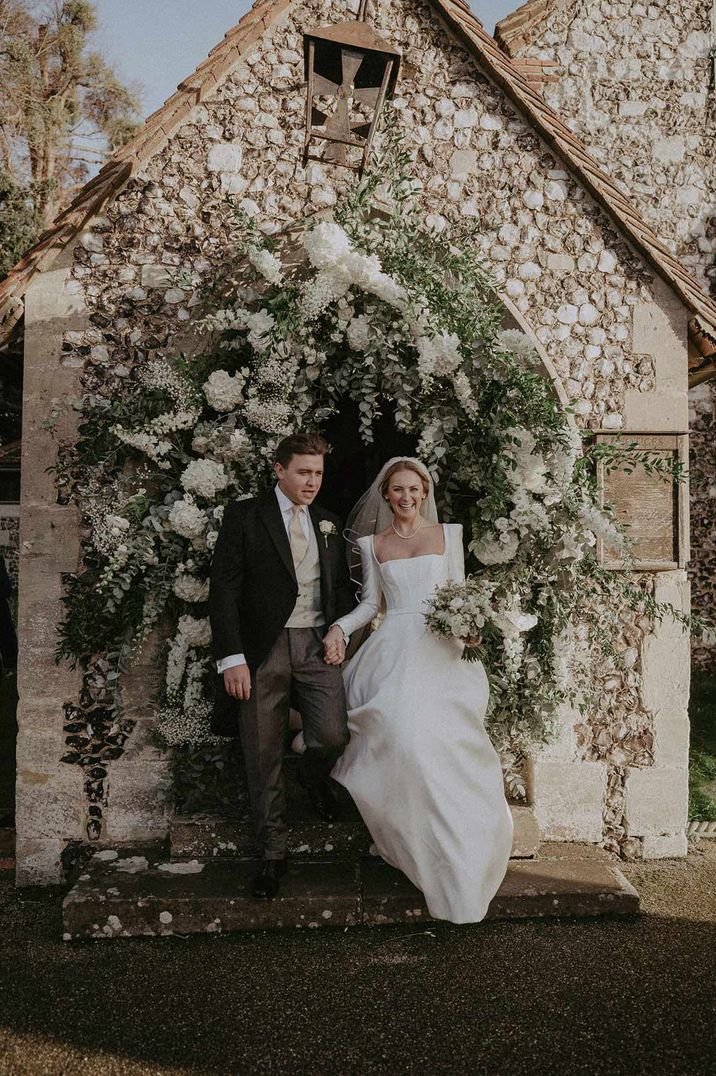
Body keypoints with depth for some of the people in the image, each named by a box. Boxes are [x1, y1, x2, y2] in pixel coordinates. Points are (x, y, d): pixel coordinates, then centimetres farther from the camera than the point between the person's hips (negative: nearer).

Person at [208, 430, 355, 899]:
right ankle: (273, 853, 21)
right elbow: (224, 589, -5)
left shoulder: (330, 524, 16)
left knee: (333, 736, -14)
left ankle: (314, 775, 24)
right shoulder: (244, 515, 1)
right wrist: (231, 658, -13)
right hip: (262, 650, -3)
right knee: (263, 759, 3)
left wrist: (339, 629, 2)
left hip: (317, 646, 3)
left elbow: (343, 586, 22)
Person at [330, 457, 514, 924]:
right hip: (394, 650, 1)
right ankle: (420, 844, -6)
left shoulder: (448, 534, 12)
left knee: (439, 736, -18)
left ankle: (459, 854, -4)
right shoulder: (372, 543, 14)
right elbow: (371, 603, 13)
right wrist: (340, 627, -4)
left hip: (440, 649, -1)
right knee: (402, 732, -21)